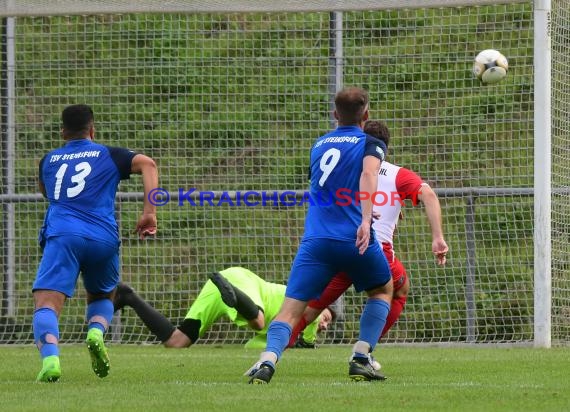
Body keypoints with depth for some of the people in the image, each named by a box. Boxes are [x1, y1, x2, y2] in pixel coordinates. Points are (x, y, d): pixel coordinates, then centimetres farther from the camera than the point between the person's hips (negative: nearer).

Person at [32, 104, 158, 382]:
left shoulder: (48, 160, 25)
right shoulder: (109, 156, 18)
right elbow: (147, 164, 2)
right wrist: (149, 212, -3)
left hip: (61, 236, -1)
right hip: (104, 239, 1)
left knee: (46, 304, -12)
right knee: (102, 296, 26)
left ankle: (50, 357, -42)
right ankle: (96, 331, -8)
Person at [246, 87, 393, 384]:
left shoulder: (319, 145, 23)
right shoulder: (370, 144, 7)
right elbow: (369, 173, -16)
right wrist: (366, 219, -26)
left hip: (315, 239, 2)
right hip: (355, 237, -2)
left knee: (290, 309, -4)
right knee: (383, 290, 25)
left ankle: (268, 359, -32)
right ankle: (361, 358, 11)